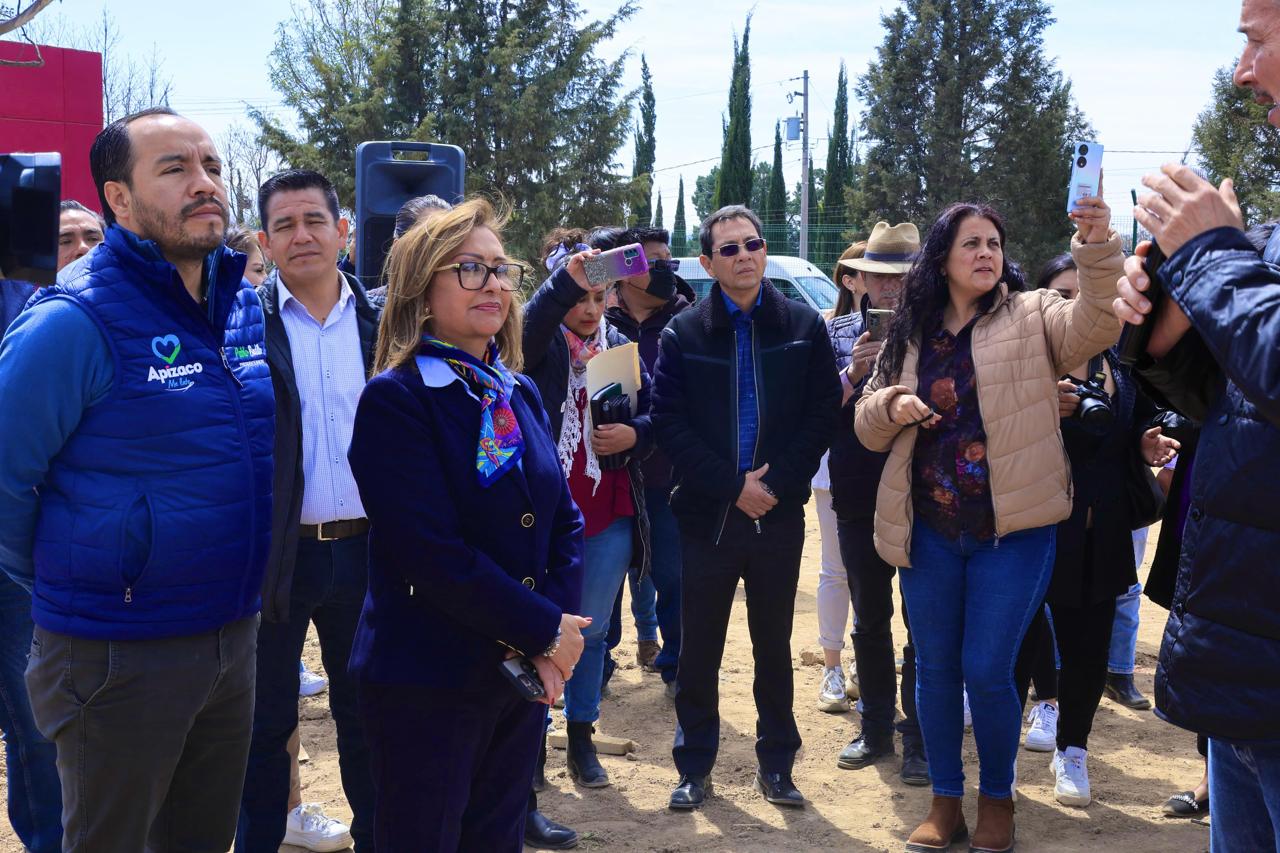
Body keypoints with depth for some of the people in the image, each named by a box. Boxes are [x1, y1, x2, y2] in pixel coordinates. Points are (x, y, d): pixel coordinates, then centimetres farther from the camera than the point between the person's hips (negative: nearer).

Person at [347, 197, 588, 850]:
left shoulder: (520, 394, 9)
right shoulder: (396, 398, -13)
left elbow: (565, 520, 8)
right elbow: (432, 552, -21)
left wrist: (558, 629, -8)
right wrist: (545, 630, -15)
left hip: (526, 673, 6)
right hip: (427, 686, -6)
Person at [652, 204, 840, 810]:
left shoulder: (804, 327, 2)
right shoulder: (683, 333, 0)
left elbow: (824, 413, -1)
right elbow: (669, 423, -6)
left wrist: (777, 481, -11)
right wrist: (732, 486, -13)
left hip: (778, 512, 1)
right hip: (707, 512, -1)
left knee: (774, 646, 11)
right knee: (699, 649, 6)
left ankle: (776, 765, 23)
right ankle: (694, 767, 19)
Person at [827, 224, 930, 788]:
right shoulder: (840, 334, 6)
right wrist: (852, 373, -16)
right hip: (859, 501, 3)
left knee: (923, 623, 1)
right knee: (869, 619, 13)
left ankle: (919, 740, 11)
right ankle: (875, 728, 26)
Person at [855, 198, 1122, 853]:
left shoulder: (1032, 316, -1)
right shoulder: (912, 335, 8)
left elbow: (1095, 324, -22)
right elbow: (868, 427, 11)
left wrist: (1098, 251, -39)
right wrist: (891, 405, -12)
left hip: (1012, 529, -3)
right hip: (929, 530, 3)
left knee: (987, 671, -1)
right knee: (935, 667, 10)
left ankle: (996, 799, 22)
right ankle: (945, 800, 26)